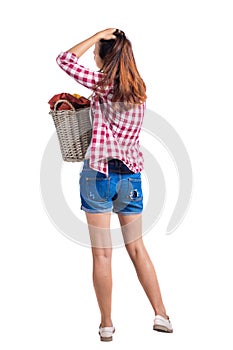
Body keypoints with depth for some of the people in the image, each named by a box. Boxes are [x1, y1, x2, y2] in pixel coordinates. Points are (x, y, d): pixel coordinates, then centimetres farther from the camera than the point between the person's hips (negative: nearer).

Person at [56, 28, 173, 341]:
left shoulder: (101, 83, -9)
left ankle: (106, 325, 6)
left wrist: (98, 35, 1)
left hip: (99, 172, -5)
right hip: (131, 174, 5)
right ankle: (161, 315, 13)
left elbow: (65, 59, -4)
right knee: (136, 247, 14)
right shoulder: (139, 89, 8)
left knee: (101, 253, 1)